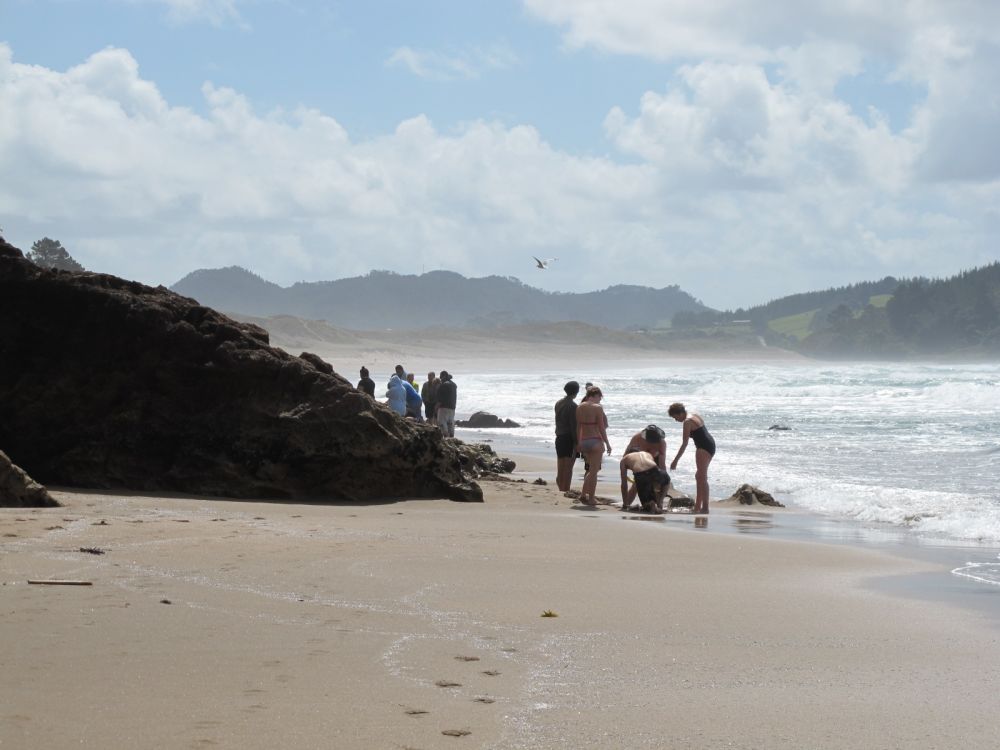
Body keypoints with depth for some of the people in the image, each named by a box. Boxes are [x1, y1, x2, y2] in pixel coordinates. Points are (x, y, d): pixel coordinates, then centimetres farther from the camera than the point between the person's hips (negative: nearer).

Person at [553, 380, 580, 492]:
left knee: (560, 468, 12)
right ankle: (566, 491, -3)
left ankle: (561, 490, 16)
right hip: (569, 439, -7)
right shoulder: (572, 405, -14)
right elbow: (574, 425, -16)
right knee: (568, 468, -3)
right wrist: (576, 442, -14)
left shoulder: (558, 403, 9)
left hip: (559, 438, 7)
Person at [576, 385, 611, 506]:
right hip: (595, 441, -6)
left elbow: (578, 427, 10)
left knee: (592, 469, 20)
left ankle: (583, 494, 13)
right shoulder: (597, 407, -11)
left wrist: (578, 442, 17)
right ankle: (591, 498, 4)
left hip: (583, 441, 6)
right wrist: (607, 444, -4)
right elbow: (601, 428, -11)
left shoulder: (579, 407, 7)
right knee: (594, 471, 1)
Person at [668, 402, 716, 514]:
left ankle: (705, 507, -12)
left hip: (704, 447, -10)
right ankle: (697, 506, 22)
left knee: (701, 477, -9)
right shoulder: (694, 416, 15)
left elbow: (684, 444, -18)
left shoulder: (687, 422, -14)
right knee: (699, 476, 17)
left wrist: (675, 461, -17)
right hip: (710, 445, 10)